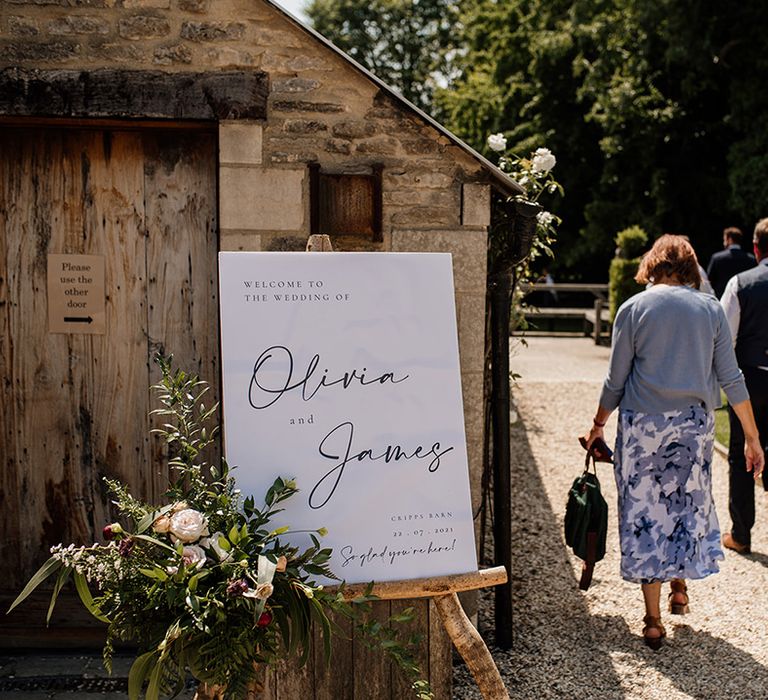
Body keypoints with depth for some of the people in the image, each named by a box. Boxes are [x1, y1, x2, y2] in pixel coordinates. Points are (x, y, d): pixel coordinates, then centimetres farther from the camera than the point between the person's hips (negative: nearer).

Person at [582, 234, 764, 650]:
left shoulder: (634, 308, -3)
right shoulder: (710, 309, 3)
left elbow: (616, 380, -1)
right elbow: (731, 379, 1)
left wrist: (598, 425, 13)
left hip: (643, 424, -2)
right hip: (695, 424, 2)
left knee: (645, 512, 5)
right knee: (689, 506, 21)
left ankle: (653, 621, 10)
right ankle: (680, 588, 35)